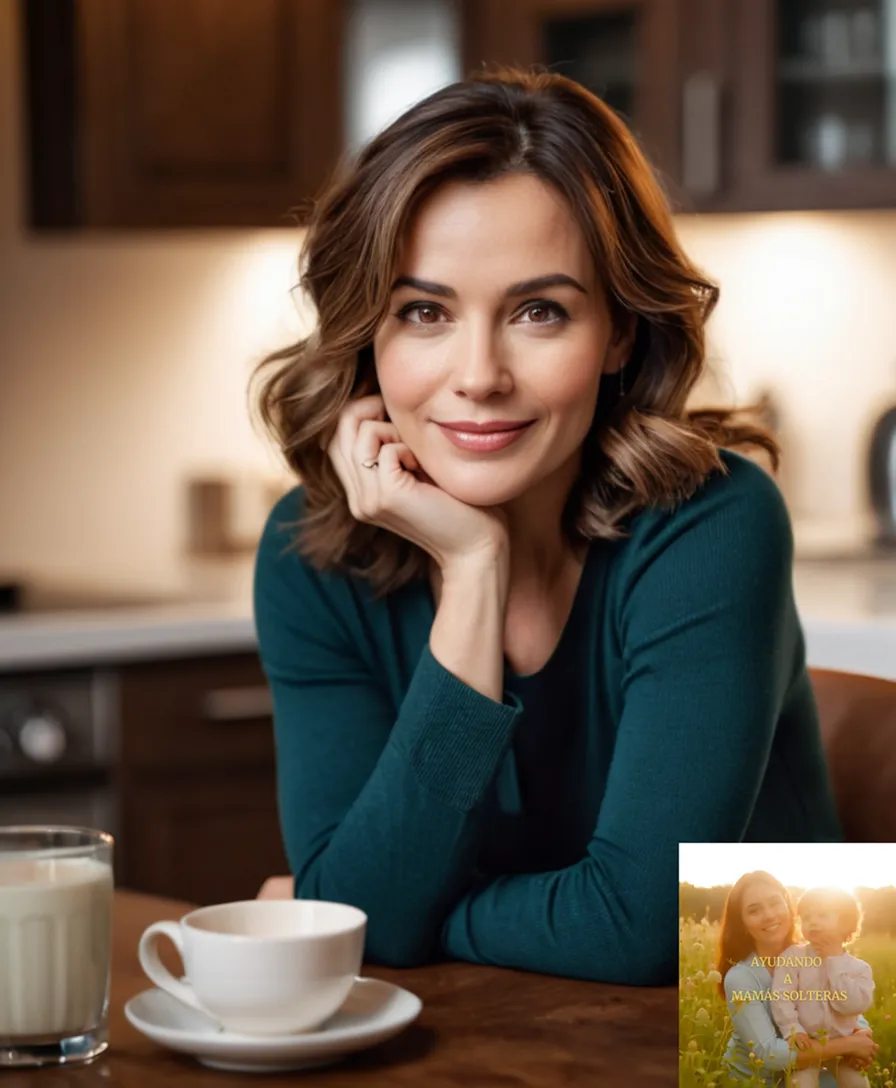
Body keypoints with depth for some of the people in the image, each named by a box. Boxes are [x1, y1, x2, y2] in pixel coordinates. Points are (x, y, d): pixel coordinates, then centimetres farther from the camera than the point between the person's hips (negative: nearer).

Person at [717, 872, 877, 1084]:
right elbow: (768, 1053, -28)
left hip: (800, 1074, 5)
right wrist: (847, 1045, -27)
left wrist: (863, 1034, -22)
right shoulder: (740, 977, -21)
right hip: (752, 1081, -5)